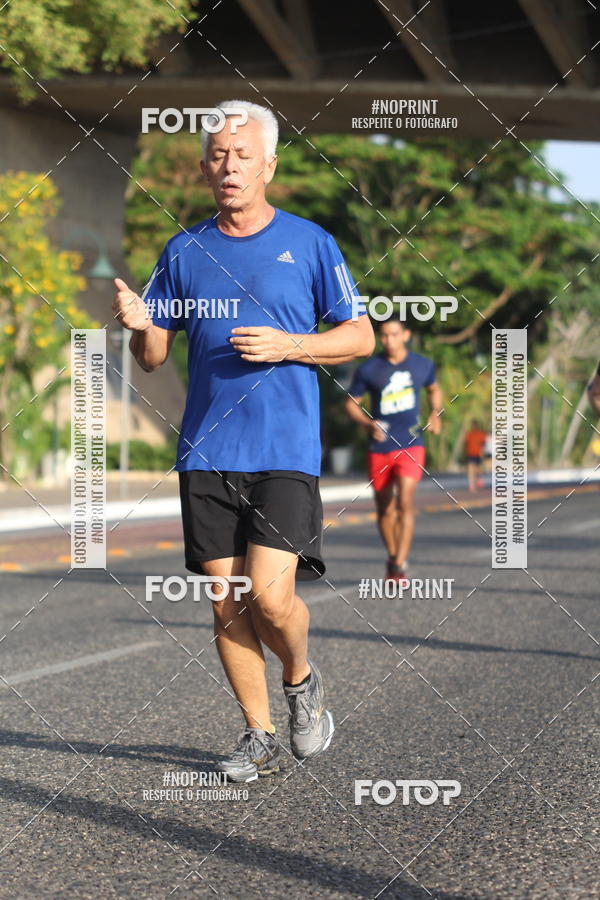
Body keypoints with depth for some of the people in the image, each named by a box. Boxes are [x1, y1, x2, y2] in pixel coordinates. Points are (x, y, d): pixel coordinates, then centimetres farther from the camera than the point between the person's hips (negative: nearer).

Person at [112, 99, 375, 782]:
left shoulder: (309, 241, 3)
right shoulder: (184, 251, 10)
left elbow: (361, 337, 5)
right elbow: (153, 358, 12)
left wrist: (288, 346, -11)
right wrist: (139, 326, -11)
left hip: (286, 452, -3)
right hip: (205, 456, 3)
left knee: (269, 597, -13)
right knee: (227, 604, 4)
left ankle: (301, 680, 18)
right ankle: (260, 737, 18)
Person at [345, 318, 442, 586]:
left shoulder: (423, 365, 3)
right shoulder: (368, 369, -3)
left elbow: (433, 388, 24)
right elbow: (351, 403, 4)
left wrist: (435, 413, 6)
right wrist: (368, 424, -14)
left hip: (411, 445, -1)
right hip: (380, 446, 1)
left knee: (404, 502, -18)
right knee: (384, 508, 9)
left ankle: (400, 567, -19)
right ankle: (392, 557, 32)